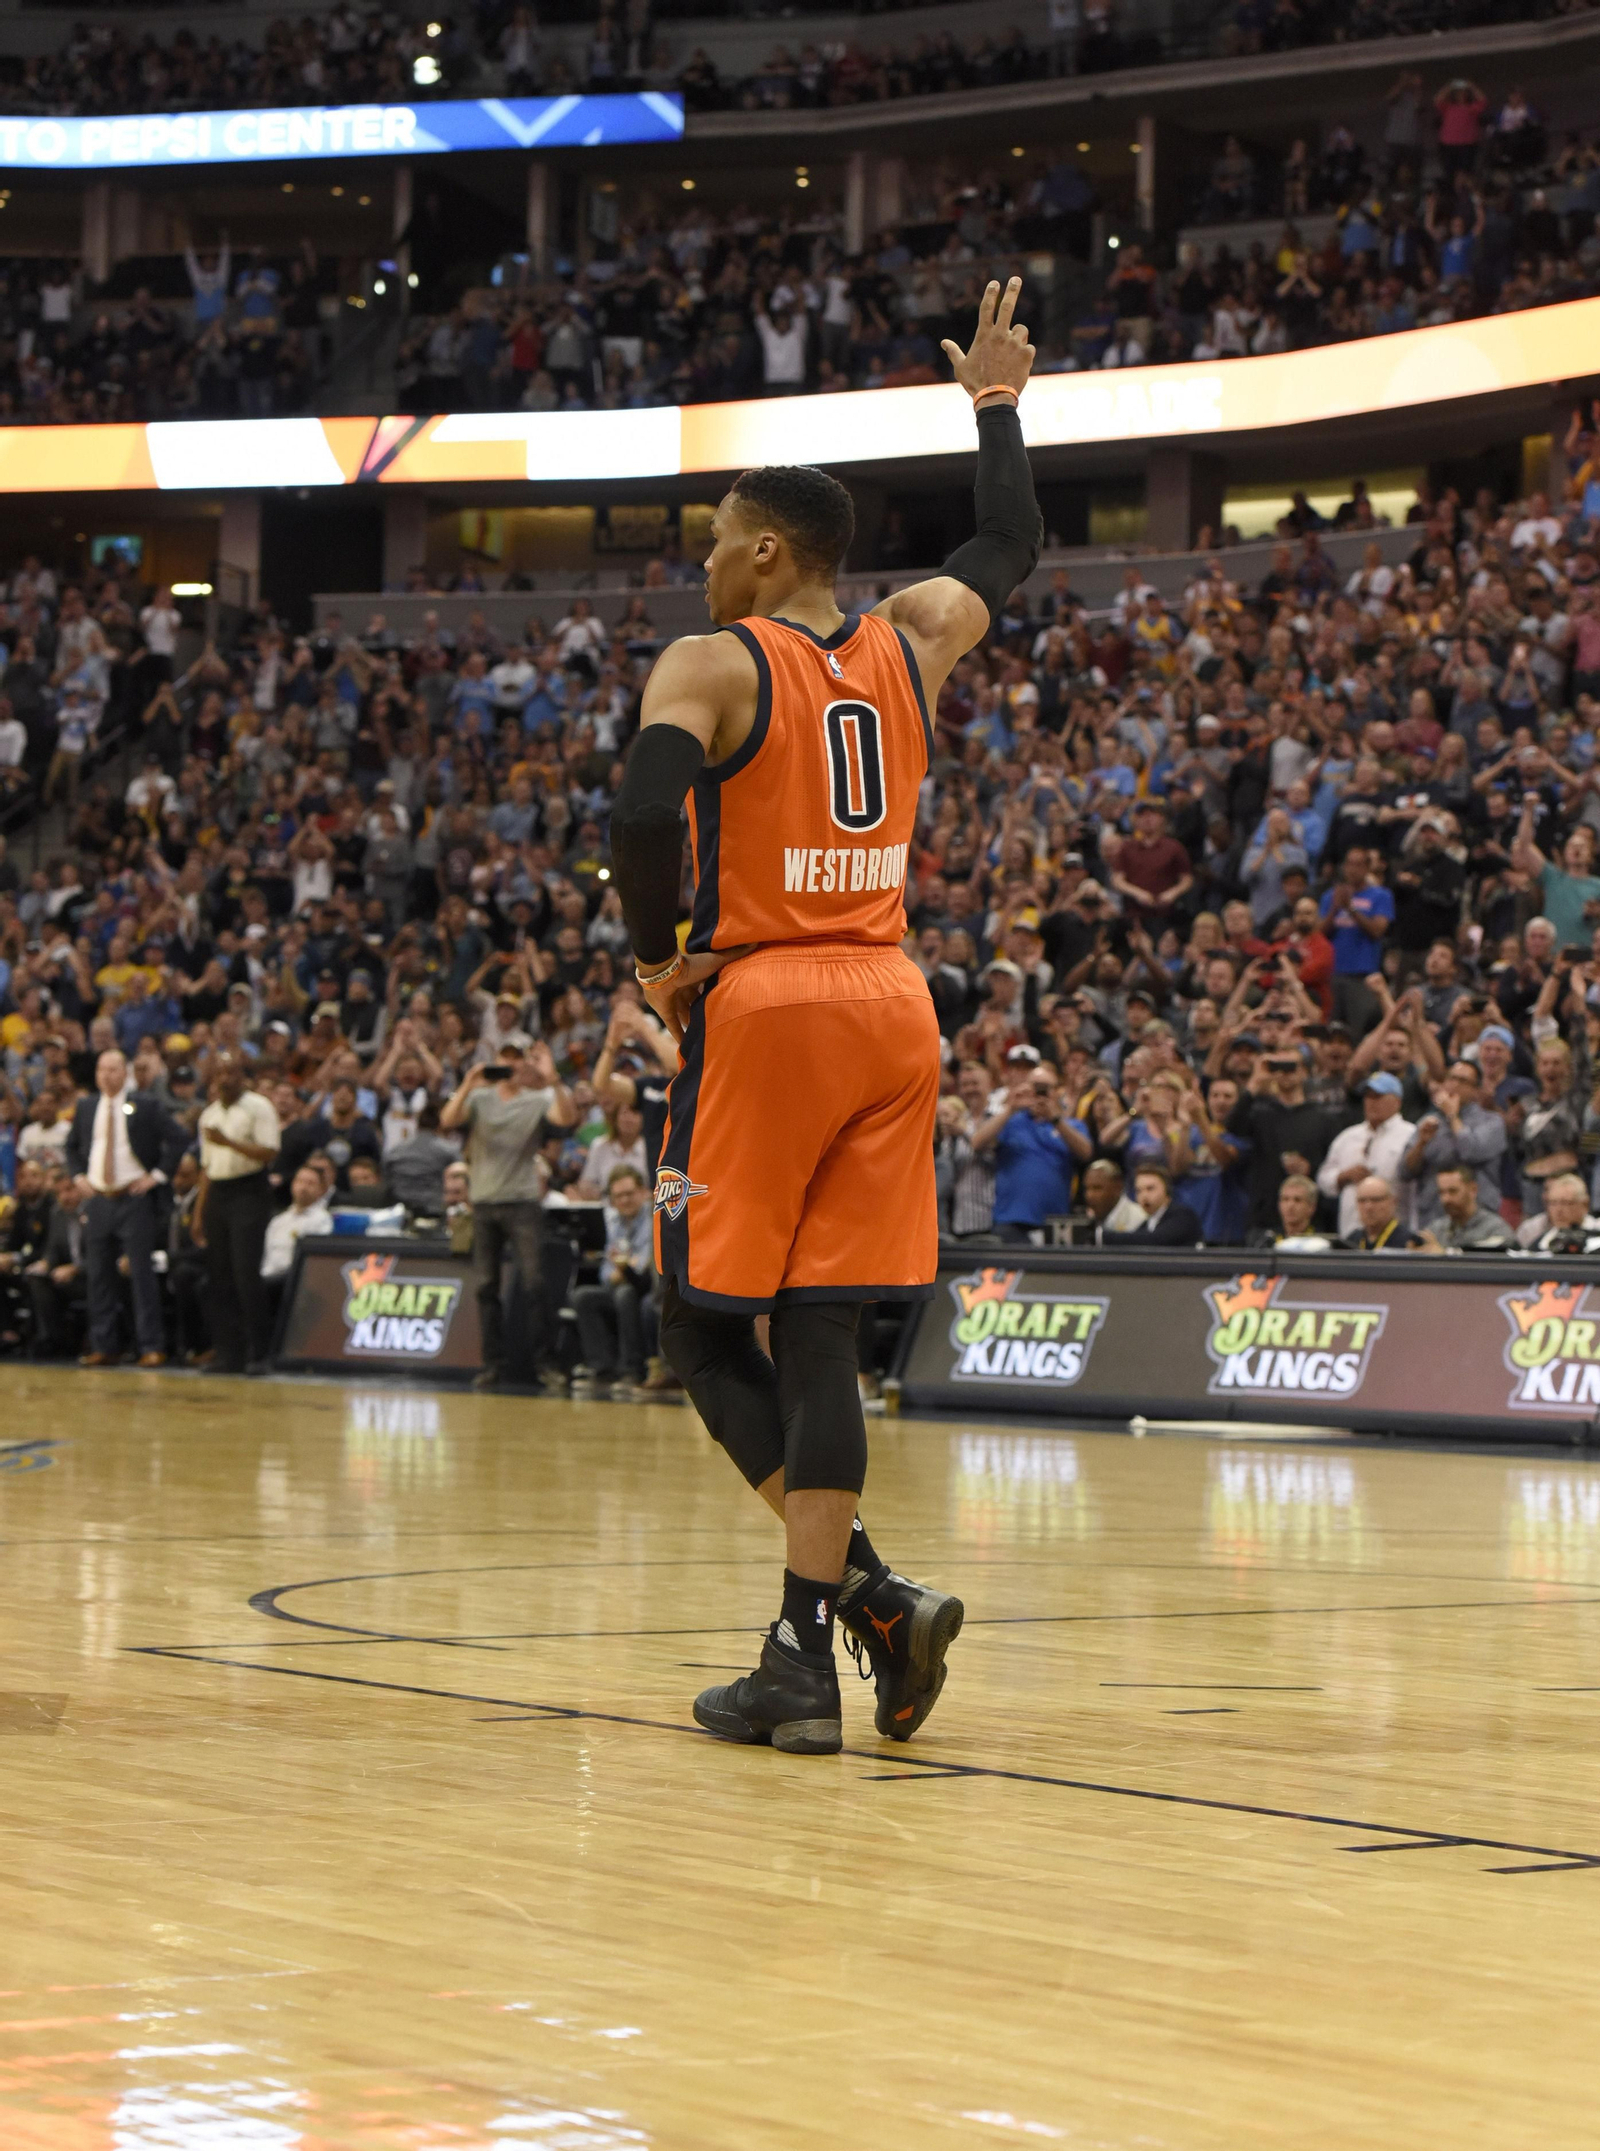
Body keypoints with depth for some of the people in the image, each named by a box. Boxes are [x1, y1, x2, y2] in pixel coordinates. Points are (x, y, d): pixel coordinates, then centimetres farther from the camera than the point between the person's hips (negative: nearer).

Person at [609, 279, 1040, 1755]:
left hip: (761, 1009, -5)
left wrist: (659, 958, -8)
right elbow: (1012, 548, 31)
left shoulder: (712, 664, -7)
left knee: (707, 1328, 4)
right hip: (893, 1010, 5)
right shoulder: (909, 644, 11)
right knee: (818, 1338, 5)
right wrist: (997, 404, 41)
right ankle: (806, 1655, -2)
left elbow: (643, 816, -23)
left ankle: (867, 1591, -12)